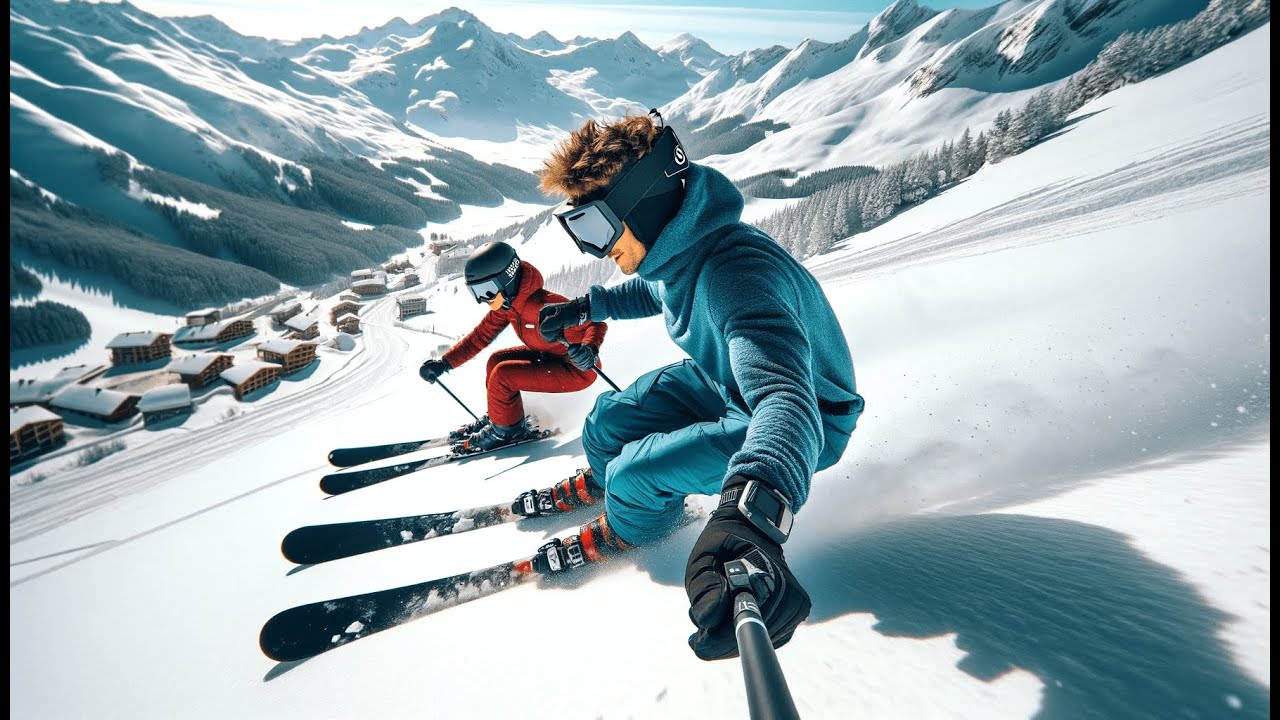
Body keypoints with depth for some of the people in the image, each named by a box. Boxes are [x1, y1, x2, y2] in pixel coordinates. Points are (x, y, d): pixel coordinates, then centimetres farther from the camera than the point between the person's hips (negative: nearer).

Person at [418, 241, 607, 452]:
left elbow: (596, 324, -27)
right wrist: (444, 363, 2)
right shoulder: (505, 305, -2)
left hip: (578, 370, -9)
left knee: (502, 374, -16)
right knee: (497, 361, 10)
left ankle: (505, 430, 6)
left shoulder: (543, 305, -30)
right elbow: (481, 335, 8)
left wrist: (589, 350, -48)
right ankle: (498, 418, 24)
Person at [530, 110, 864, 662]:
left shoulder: (734, 271, -38)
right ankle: (601, 482, 41)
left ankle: (628, 530, 21)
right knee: (606, 425, 5)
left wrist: (755, 506, -71)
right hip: (721, 383, 8)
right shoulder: (675, 249, -11)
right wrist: (587, 308, 15)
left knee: (633, 475, -16)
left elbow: (783, 393, -54)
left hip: (804, 419, -8)